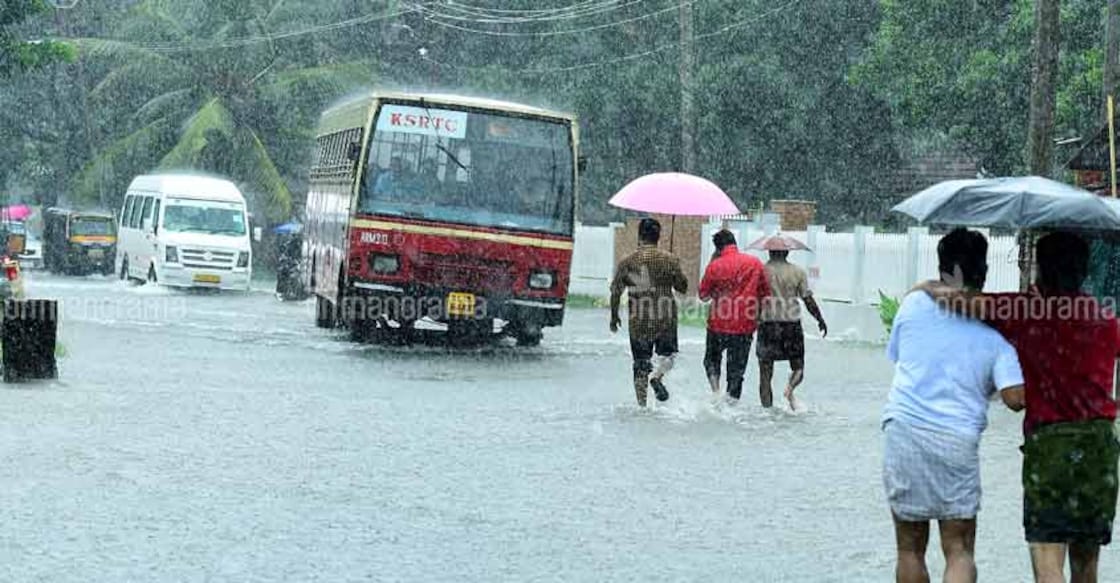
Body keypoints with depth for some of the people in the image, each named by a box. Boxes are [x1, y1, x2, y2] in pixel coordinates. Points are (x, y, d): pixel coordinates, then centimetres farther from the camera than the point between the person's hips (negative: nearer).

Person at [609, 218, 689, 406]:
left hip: (638, 322, 1)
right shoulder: (670, 260, -5)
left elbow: (615, 292, 0)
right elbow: (683, 287, 2)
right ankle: (657, 375, -13)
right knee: (668, 353, 18)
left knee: (641, 364, 10)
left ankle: (642, 405, 10)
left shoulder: (627, 262, -2)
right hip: (665, 319, -1)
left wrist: (614, 316, 13)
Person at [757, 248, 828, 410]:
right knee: (798, 366, 12)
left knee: (765, 369, 6)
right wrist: (821, 321, 11)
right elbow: (808, 300, 1)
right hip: (791, 323, 0)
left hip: (767, 324, 0)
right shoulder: (797, 272, 1)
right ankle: (790, 388, -19)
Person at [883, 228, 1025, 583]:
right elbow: (1015, 398, -7)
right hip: (959, 439, -1)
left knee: (910, 549, 13)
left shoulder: (913, 304, 4)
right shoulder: (995, 331, 2)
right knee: (959, 551, 3)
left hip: (904, 427, 1)